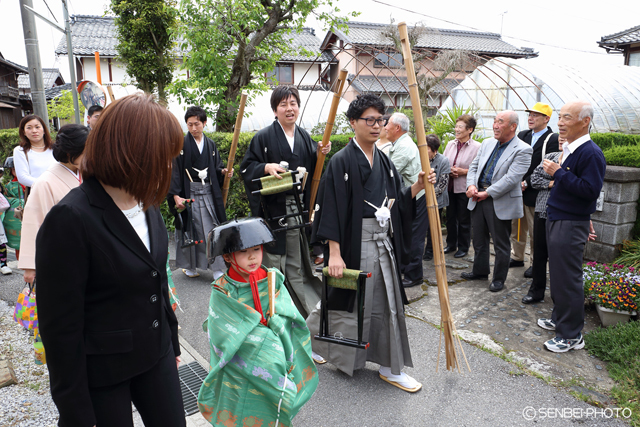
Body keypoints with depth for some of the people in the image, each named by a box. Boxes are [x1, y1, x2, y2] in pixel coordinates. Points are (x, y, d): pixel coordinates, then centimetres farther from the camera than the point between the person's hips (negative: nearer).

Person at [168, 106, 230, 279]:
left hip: (209, 193, 3)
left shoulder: (211, 144, 11)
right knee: (189, 229, 5)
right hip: (188, 193, -2)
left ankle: (217, 269, 4)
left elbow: (216, 167, 17)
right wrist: (176, 195, -14)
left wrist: (223, 171, -6)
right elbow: (174, 171, -6)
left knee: (213, 229, -1)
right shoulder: (181, 144, -2)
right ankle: (189, 266, 22)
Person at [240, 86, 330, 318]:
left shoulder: (305, 137, 12)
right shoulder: (264, 137, -4)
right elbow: (247, 168, -6)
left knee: (295, 261, 15)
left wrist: (321, 153, -3)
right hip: (272, 208, -5)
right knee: (271, 258, -1)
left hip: (298, 209, 5)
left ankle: (300, 305, 29)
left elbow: (313, 169, 15)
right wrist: (267, 167, -23)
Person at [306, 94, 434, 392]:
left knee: (387, 304, 11)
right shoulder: (342, 161, -11)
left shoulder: (383, 160, 10)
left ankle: (390, 367, 26)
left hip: (383, 242, 7)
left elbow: (396, 200, 13)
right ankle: (309, 338, 35)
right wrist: (334, 253, -20)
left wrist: (417, 187, -6)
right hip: (355, 243, -7)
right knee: (349, 301, 7)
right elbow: (332, 208, -16)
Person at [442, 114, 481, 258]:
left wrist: (464, 171, -18)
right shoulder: (450, 144, 7)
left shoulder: (476, 147, -11)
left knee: (464, 220, 6)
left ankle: (463, 247, 22)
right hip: (450, 187, 6)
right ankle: (451, 244, 31)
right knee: (450, 217, 16)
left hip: (464, 189, -5)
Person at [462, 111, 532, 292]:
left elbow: (511, 179, -20)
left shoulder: (522, 150, -12)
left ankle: (499, 278, 23)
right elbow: (474, 166, 13)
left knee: (501, 244, 7)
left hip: (501, 203, -7)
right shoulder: (487, 144, 10)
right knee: (479, 240, 19)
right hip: (478, 200, 7)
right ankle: (480, 271, 37)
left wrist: (487, 193, -20)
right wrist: (471, 185, -6)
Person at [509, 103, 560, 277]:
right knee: (516, 228, 17)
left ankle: (536, 264, 19)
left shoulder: (553, 139, -9)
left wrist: (527, 183, -18)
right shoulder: (522, 135, 10)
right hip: (517, 191, 6)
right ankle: (517, 257, 33)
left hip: (535, 194, -6)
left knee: (535, 232, 5)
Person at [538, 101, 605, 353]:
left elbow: (590, 190, -25)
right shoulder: (569, 150, 11)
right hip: (556, 220, 9)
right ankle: (559, 319, 35)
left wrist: (559, 173, -22)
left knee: (568, 279, -1)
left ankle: (572, 336, 11)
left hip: (571, 226, -9)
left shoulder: (591, 153, -17)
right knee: (557, 274, 19)